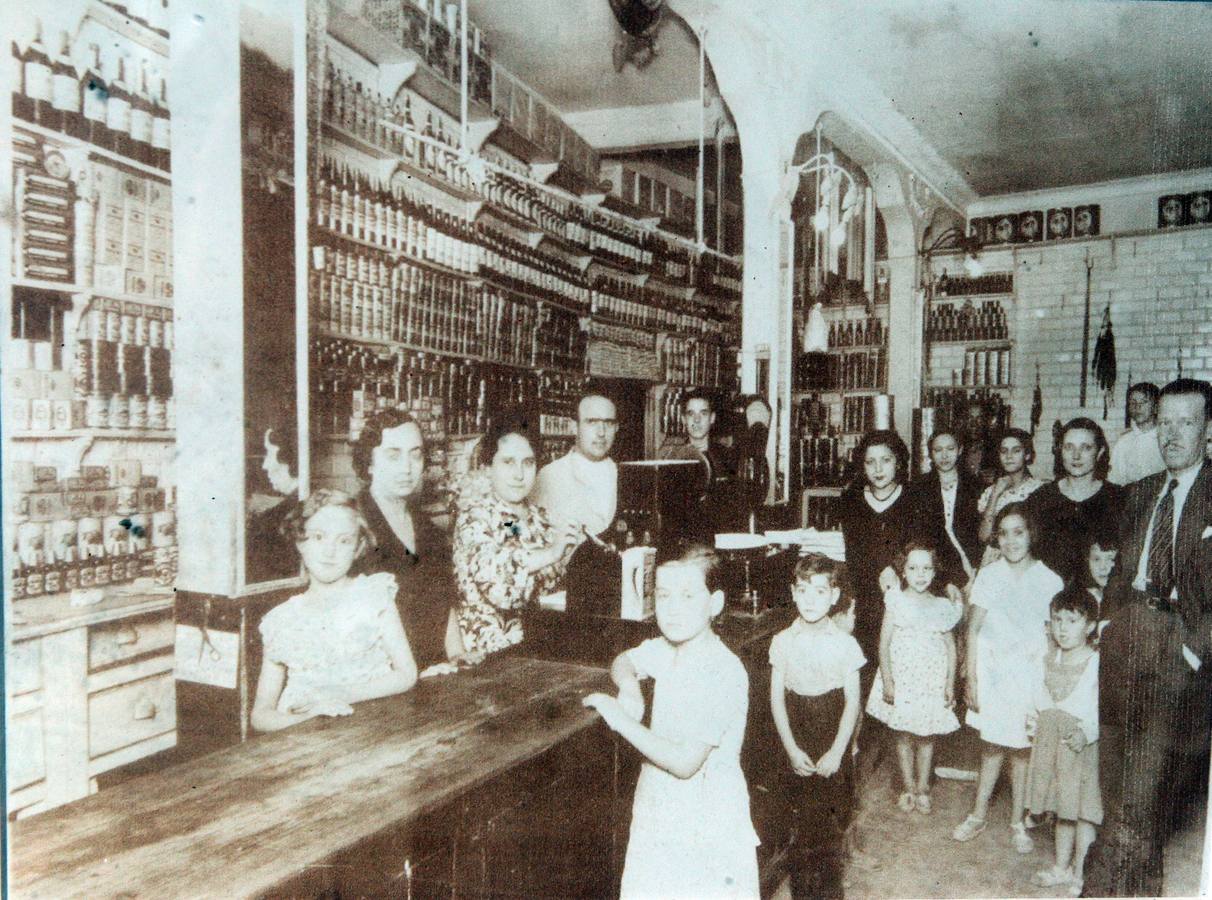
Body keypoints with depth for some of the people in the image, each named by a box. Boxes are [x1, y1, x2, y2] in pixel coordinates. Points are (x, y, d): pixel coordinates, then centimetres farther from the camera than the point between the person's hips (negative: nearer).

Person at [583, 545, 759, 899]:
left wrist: (621, 718, -20)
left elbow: (684, 762, -26)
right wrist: (629, 688, -2)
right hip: (657, 812, 7)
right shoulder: (663, 649, -1)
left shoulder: (725, 673, -24)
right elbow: (623, 661, 21)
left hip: (706, 826, -7)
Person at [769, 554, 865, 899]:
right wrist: (792, 749, -7)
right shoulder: (783, 641, -4)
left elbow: (852, 702, -4)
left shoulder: (845, 644, -6)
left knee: (833, 821, 5)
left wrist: (836, 752, -9)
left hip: (834, 744, 0)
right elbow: (777, 699, -2)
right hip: (798, 747, 1)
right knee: (804, 820, 5)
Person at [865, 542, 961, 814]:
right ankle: (909, 787, 23)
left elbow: (950, 647, 5)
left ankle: (923, 788, 25)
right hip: (901, 679, -1)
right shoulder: (896, 602, -6)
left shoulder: (942, 607, -1)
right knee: (904, 735, 9)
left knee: (926, 736, 11)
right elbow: (884, 643, -6)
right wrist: (887, 681, -11)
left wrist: (950, 683, 0)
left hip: (932, 682, 1)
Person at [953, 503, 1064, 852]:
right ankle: (978, 814, 24)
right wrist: (972, 678, -4)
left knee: (1022, 747, 7)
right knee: (993, 745, 10)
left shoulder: (1049, 581, -4)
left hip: (1031, 673, -1)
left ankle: (1017, 822, 22)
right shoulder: (989, 575, -3)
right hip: (992, 670, 1)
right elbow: (973, 629, -1)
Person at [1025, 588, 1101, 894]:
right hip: (1051, 743, 6)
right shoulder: (1049, 660, 5)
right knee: (1062, 809, 19)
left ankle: (1080, 872, 19)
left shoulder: (1096, 663, -15)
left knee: (1084, 810, 4)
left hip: (1083, 745, -6)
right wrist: (1034, 721, 2)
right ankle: (1061, 867, 33)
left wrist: (1087, 733, -28)